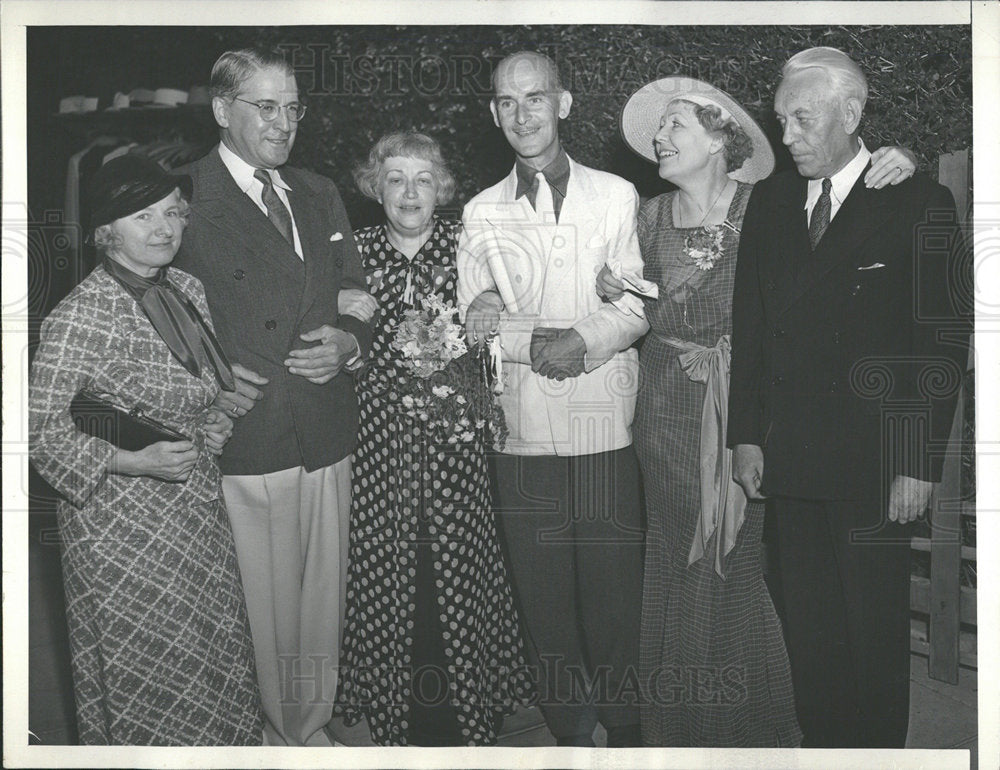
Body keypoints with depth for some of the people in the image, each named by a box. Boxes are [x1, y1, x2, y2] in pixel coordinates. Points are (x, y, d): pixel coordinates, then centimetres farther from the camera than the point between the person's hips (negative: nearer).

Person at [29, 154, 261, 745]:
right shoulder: (80, 318, -19)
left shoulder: (188, 289, 3)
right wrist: (132, 461, -23)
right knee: (146, 679, 8)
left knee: (215, 666, 17)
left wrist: (214, 425, 1)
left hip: (201, 512, 7)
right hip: (125, 526, -7)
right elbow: (40, 426, -15)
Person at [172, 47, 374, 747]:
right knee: (255, 612, 4)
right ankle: (257, 737, 26)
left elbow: (359, 301, 20)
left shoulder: (320, 195, 15)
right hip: (241, 444, -5)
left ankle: (311, 727, 34)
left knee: (321, 605, 15)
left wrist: (350, 342, -1)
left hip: (328, 442, 6)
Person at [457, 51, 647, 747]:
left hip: (606, 428, -2)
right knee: (542, 591, 8)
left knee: (613, 584, 2)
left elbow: (637, 306, -1)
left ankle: (623, 722, 22)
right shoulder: (481, 213, 11)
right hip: (523, 434, 2)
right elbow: (476, 321, 4)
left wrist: (584, 339, -19)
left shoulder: (616, 195, 5)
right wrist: (537, 342, -14)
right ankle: (569, 728, 24)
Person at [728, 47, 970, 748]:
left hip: (873, 464, -4)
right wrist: (747, 434, 7)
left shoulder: (919, 204, -4)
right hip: (789, 461, 4)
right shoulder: (769, 202, 11)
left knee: (876, 632, 7)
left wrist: (918, 463, -10)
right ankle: (820, 743, 27)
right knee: (808, 630, 12)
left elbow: (944, 342, -6)